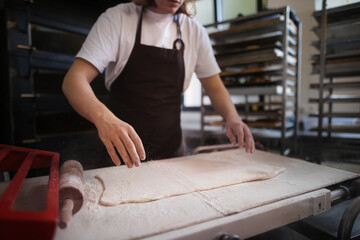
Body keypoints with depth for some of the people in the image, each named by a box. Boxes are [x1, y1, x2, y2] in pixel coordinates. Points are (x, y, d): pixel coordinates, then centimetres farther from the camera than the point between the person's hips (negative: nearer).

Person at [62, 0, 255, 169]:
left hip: (170, 150, 3)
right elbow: (74, 80, -18)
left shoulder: (194, 31, 2)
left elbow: (215, 87, 5)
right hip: (122, 150, -2)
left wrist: (232, 118, -16)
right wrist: (103, 117, -39)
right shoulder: (118, 18, -8)